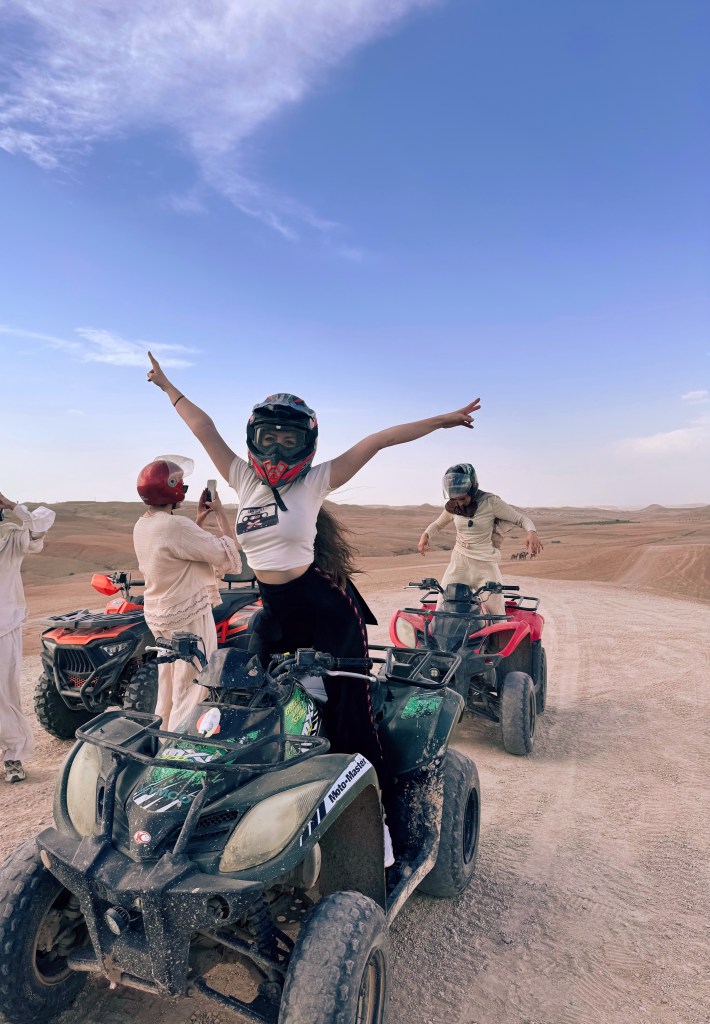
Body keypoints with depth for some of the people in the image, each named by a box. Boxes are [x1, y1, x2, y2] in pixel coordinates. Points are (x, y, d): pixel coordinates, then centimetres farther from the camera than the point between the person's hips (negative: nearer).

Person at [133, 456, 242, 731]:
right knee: (189, 693, 2)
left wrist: (199, 518, 11)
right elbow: (228, 555, -20)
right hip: (189, 616, -10)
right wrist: (219, 513, -9)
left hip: (161, 615, 10)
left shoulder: (142, 526, 4)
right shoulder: (175, 525, -26)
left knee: (168, 688, 22)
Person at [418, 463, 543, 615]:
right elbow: (438, 524, 20)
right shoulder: (453, 506, 3)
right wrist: (425, 535, -2)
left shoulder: (490, 502, -9)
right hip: (459, 563, 3)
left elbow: (522, 519, -6)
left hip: (486, 565, -3)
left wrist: (532, 532, -28)